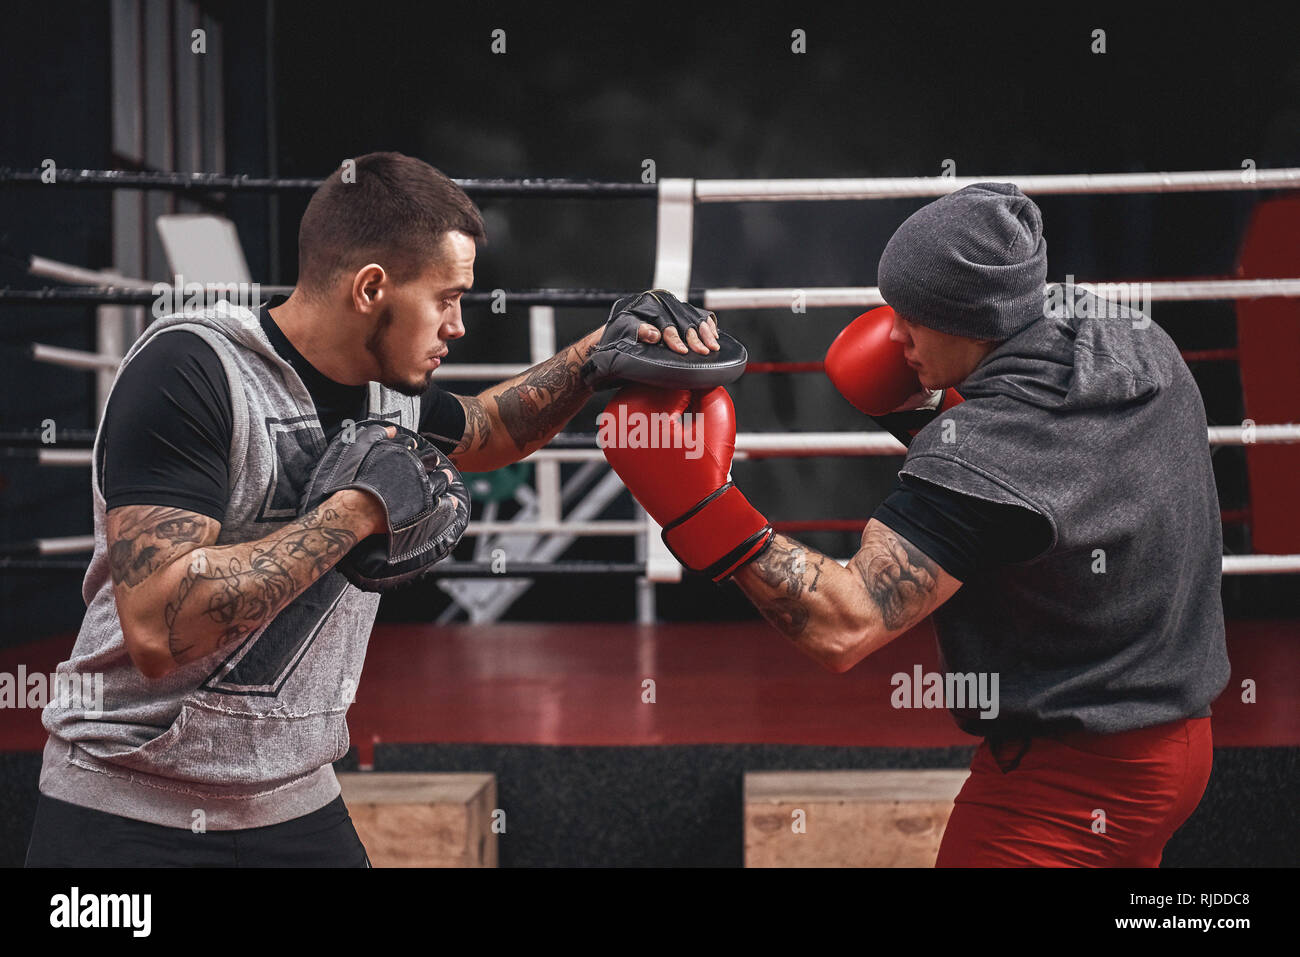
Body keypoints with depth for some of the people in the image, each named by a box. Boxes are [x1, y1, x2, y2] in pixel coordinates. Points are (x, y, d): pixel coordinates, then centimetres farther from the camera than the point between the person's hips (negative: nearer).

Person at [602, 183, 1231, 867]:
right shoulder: (1142, 344, -1)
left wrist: (700, 506, -34)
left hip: (1069, 783, -10)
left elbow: (845, 628, -33)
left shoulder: (981, 449, -27)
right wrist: (929, 412, 5)